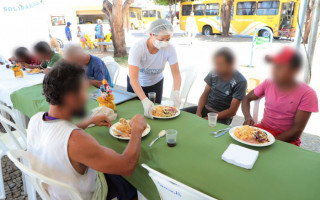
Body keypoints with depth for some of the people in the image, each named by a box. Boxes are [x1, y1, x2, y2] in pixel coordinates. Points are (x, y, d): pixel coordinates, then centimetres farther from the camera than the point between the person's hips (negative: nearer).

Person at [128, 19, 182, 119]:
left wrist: (176, 92, -42)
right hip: (137, 84, -1)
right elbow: (133, 78, -40)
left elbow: (176, 74, -23)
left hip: (156, 83, 2)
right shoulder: (137, 48, -34)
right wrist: (144, 100, -51)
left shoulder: (170, 49, -26)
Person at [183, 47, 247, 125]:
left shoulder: (240, 82, -15)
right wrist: (198, 112, -8)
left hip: (222, 116, -5)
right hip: (206, 108, 5)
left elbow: (232, 111, -15)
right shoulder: (214, 73, -3)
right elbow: (205, 94, 7)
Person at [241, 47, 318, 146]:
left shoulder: (307, 94, -12)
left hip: (287, 139, -4)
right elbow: (247, 99, 10)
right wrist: (248, 117, -11)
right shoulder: (268, 84, -2)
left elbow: (297, 130, -13)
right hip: (263, 128, 4)